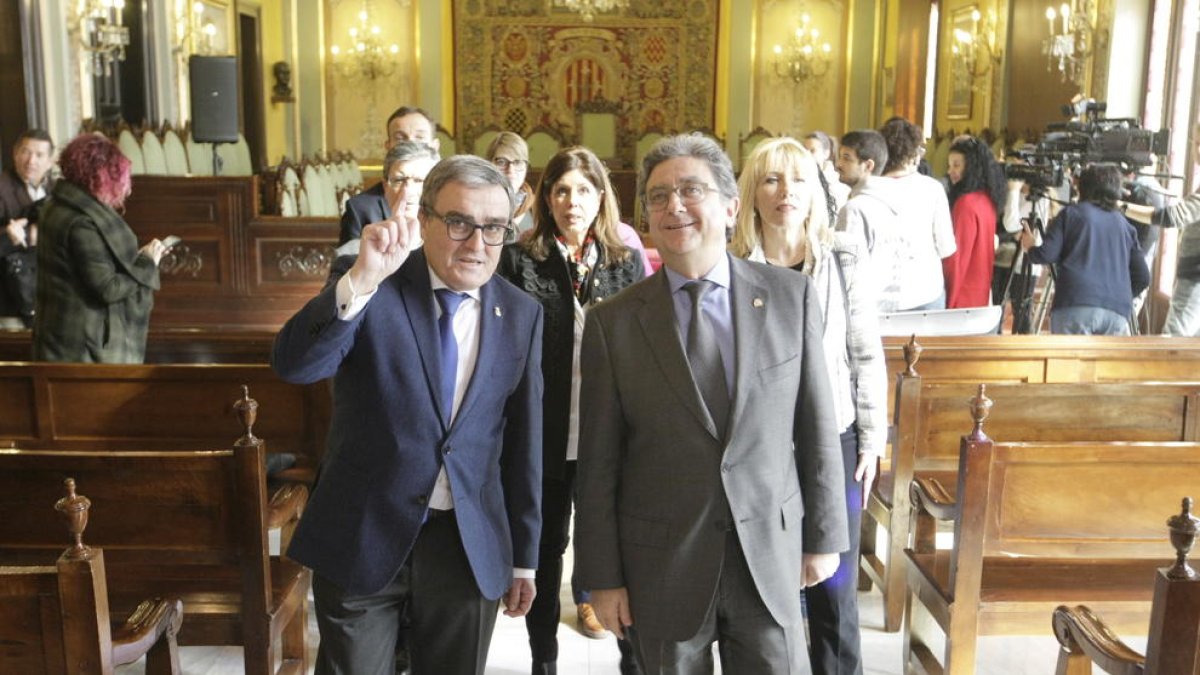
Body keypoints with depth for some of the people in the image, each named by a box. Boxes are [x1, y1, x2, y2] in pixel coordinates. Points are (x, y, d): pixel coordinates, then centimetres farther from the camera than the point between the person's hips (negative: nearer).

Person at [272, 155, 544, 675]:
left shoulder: (522, 315, 0)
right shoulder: (368, 290, -8)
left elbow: (524, 442, 5)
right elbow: (293, 365, -23)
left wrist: (525, 555, 9)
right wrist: (361, 280, -37)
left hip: (470, 547, 2)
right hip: (362, 539, -2)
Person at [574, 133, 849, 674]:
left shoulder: (790, 296, -3)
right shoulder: (613, 322, -6)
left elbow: (816, 426, 2)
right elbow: (598, 463, -4)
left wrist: (824, 535, 4)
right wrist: (601, 577, -3)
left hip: (770, 552, 1)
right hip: (662, 564, 0)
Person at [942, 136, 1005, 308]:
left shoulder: (966, 203, -19)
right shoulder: (987, 198, 8)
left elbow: (956, 255, -18)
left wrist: (948, 300, -13)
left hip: (961, 296, -9)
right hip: (980, 293, 9)